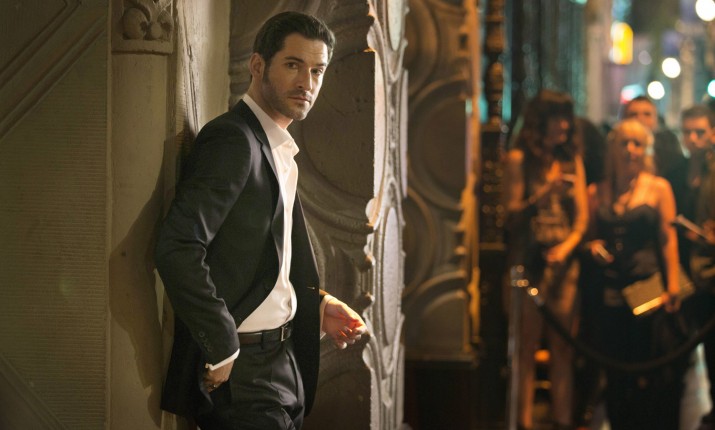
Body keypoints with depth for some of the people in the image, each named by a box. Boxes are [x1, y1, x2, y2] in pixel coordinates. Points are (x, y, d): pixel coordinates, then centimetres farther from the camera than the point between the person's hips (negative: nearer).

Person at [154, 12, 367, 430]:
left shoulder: (279, 151, 15)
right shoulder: (233, 140, -15)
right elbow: (178, 249, -26)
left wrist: (318, 305, 7)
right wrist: (222, 351, -21)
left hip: (282, 361, 9)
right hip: (243, 371, -9)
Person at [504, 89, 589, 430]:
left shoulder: (572, 159, 13)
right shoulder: (520, 158, 1)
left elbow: (582, 214, 11)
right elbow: (512, 213, -3)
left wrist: (568, 245, -6)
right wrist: (545, 189, -16)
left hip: (564, 258, 4)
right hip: (529, 258, -4)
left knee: (563, 344, 2)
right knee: (527, 344, -4)